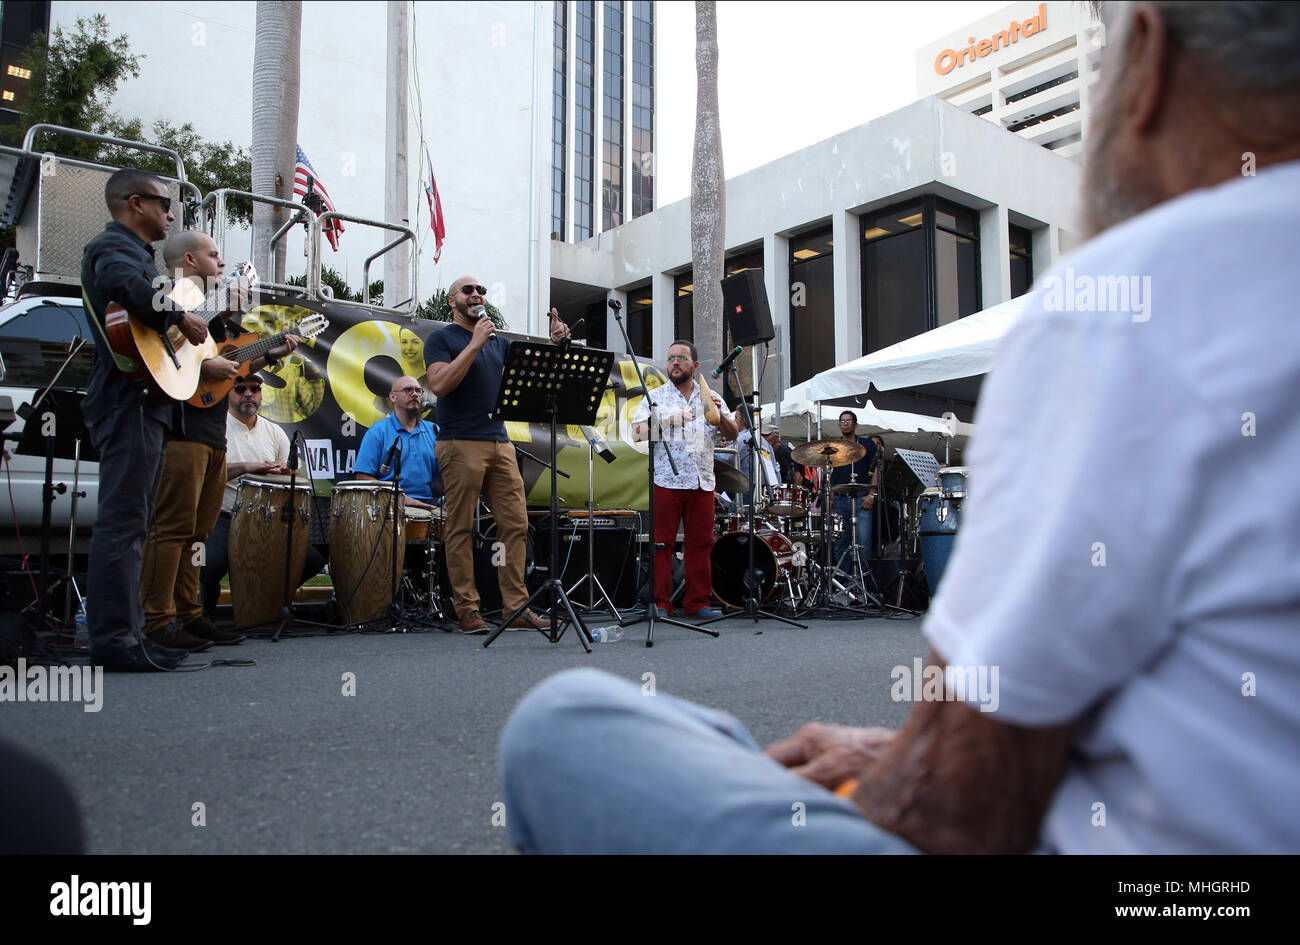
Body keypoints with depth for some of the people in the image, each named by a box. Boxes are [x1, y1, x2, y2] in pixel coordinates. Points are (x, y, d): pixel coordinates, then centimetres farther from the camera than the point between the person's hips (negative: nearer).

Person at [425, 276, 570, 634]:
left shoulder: (499, 342, 21)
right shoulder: (441, 339, 4)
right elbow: (439, 384, -13)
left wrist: (554, 343, 0)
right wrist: (475, 343, -14)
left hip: (500, 442, 6)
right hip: (461, 444, -6)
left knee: (516, 524, 0)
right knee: (460, 529, -3)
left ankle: (516, 607, 4)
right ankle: (468, 610, 3)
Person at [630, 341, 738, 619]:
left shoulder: (711, 397, 15)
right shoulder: (655, 396, 7)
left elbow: (733, 434, 10)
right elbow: (637, 432, -5)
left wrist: (720, 415, -9)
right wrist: (668, 420, -18)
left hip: (702, 482, 3)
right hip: (666, 481, -3)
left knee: (701, 543, 4)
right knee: (662, 543, -5)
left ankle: (697, 603, 12)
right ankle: (659, 604, 1)